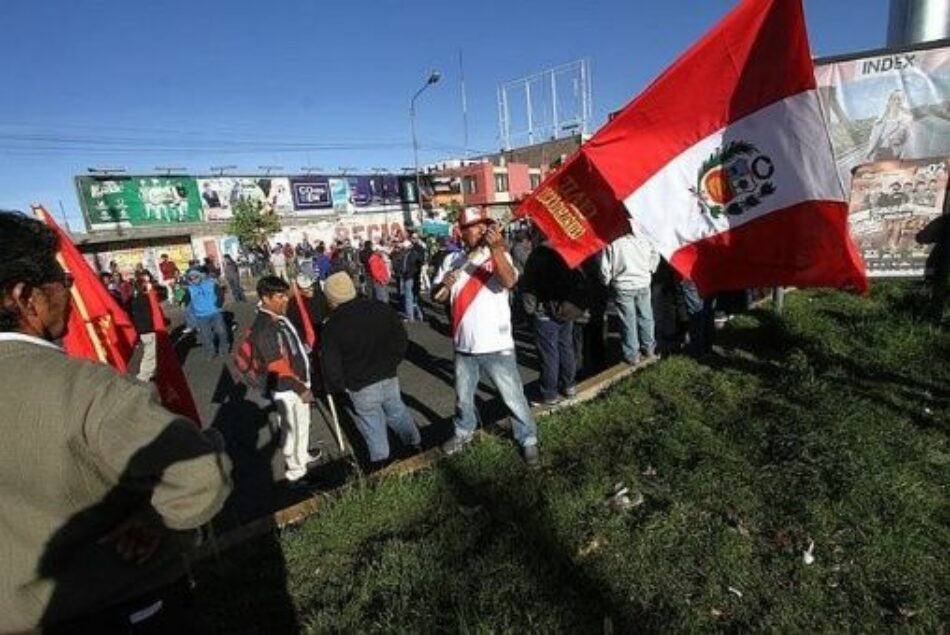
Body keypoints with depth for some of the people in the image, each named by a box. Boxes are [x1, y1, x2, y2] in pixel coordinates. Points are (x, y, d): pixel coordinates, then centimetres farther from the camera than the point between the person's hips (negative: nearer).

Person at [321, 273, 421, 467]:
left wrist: (338, 386, 6)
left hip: (360, 385, -3)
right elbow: (401, 338, 3)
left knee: (371, 420, 13)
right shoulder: (381, 308, -5)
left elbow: (331, 364, -11)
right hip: (388, 376, 4)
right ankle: (414, 442, 36)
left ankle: (380, 459, 27)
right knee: (397, 411, 23)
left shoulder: (332, 327, -15)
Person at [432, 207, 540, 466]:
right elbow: (434, 294, 7)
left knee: (513, 397, 8)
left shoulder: (499, 255, -9)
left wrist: (495, 248, -40)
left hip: (496, 346, -4)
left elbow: (509, 281, -29)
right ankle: (464, 432, 46)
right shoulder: (451, 260, 3)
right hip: (464, 346, 4)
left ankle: (528, 439, 28)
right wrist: (443, 284, -15)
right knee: (463, 396, 22)